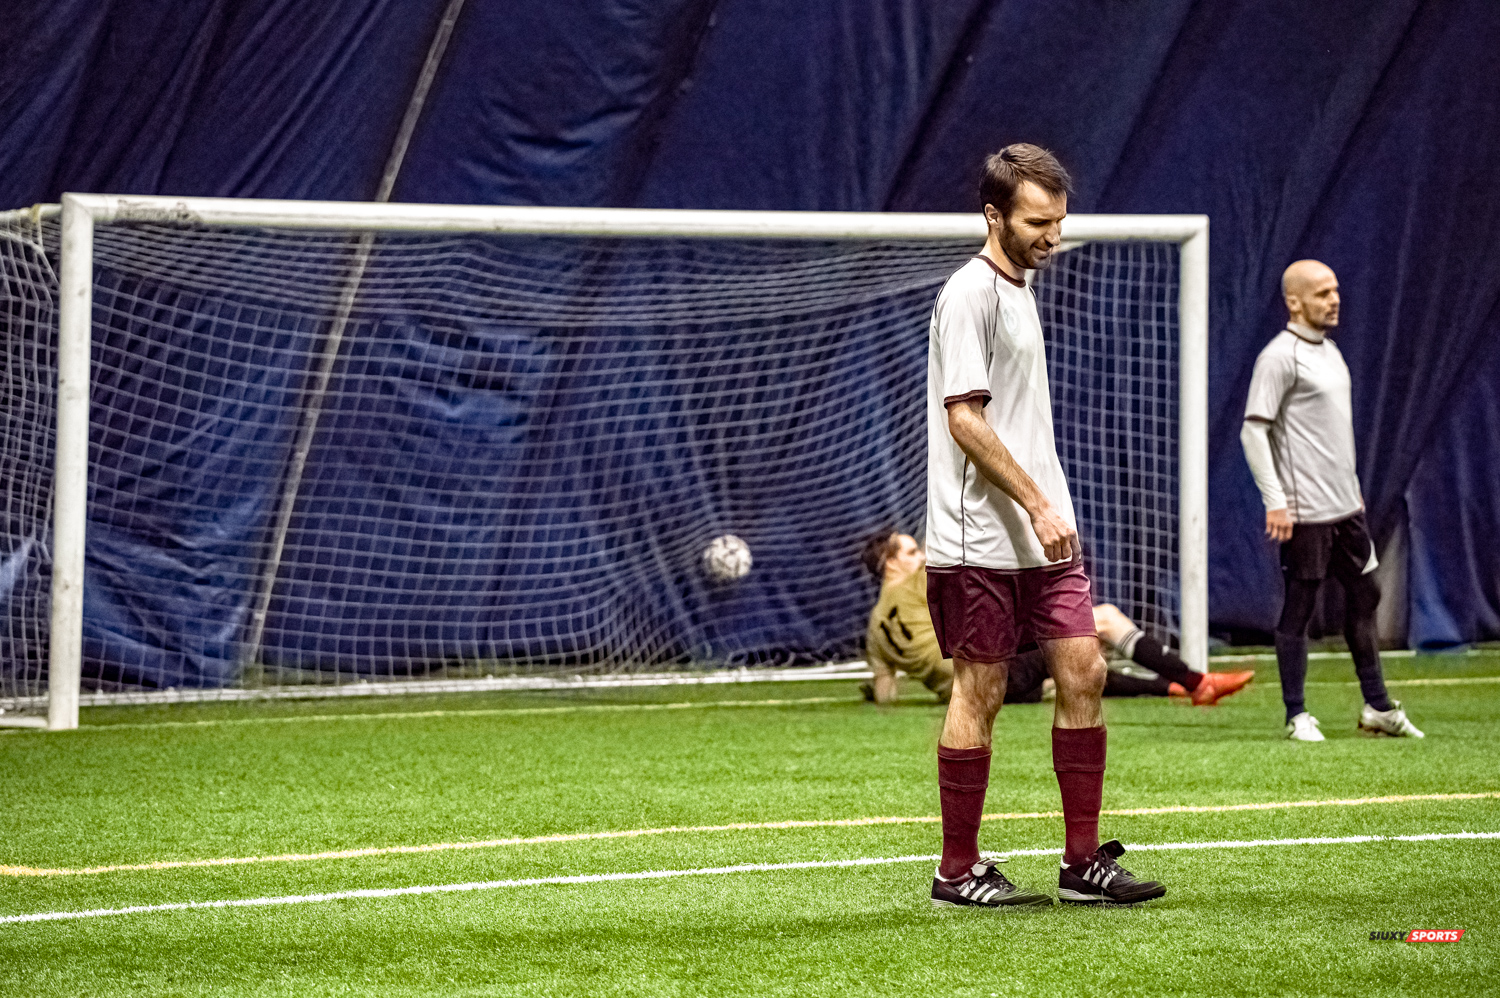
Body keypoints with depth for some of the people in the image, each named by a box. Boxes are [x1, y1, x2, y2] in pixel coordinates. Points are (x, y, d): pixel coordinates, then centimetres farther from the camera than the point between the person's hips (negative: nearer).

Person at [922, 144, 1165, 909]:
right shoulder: (969, 295, -12)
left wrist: (1049, 509, 19)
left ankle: (1083, 862, 7)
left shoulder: (1019, 288, 17)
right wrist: (1038, 504, -21)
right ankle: (957, 873, 6)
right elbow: (965, 419, -18)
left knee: (1082, 673, 3)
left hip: (1042, 535, 9)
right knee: (979, 693, -3)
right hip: (981, 539, -9)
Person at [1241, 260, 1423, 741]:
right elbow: (1253, 430, -16)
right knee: (1299, 607, -2)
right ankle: (1297, 716, 4)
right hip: (1304, 512, -9)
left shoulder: (1329, 350, 15)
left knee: (1364, 595, 12)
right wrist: (1274, 500, -21)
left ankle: (1377, 706, 21)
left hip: (1345, 506, 9)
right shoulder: (1280, 356, -12)